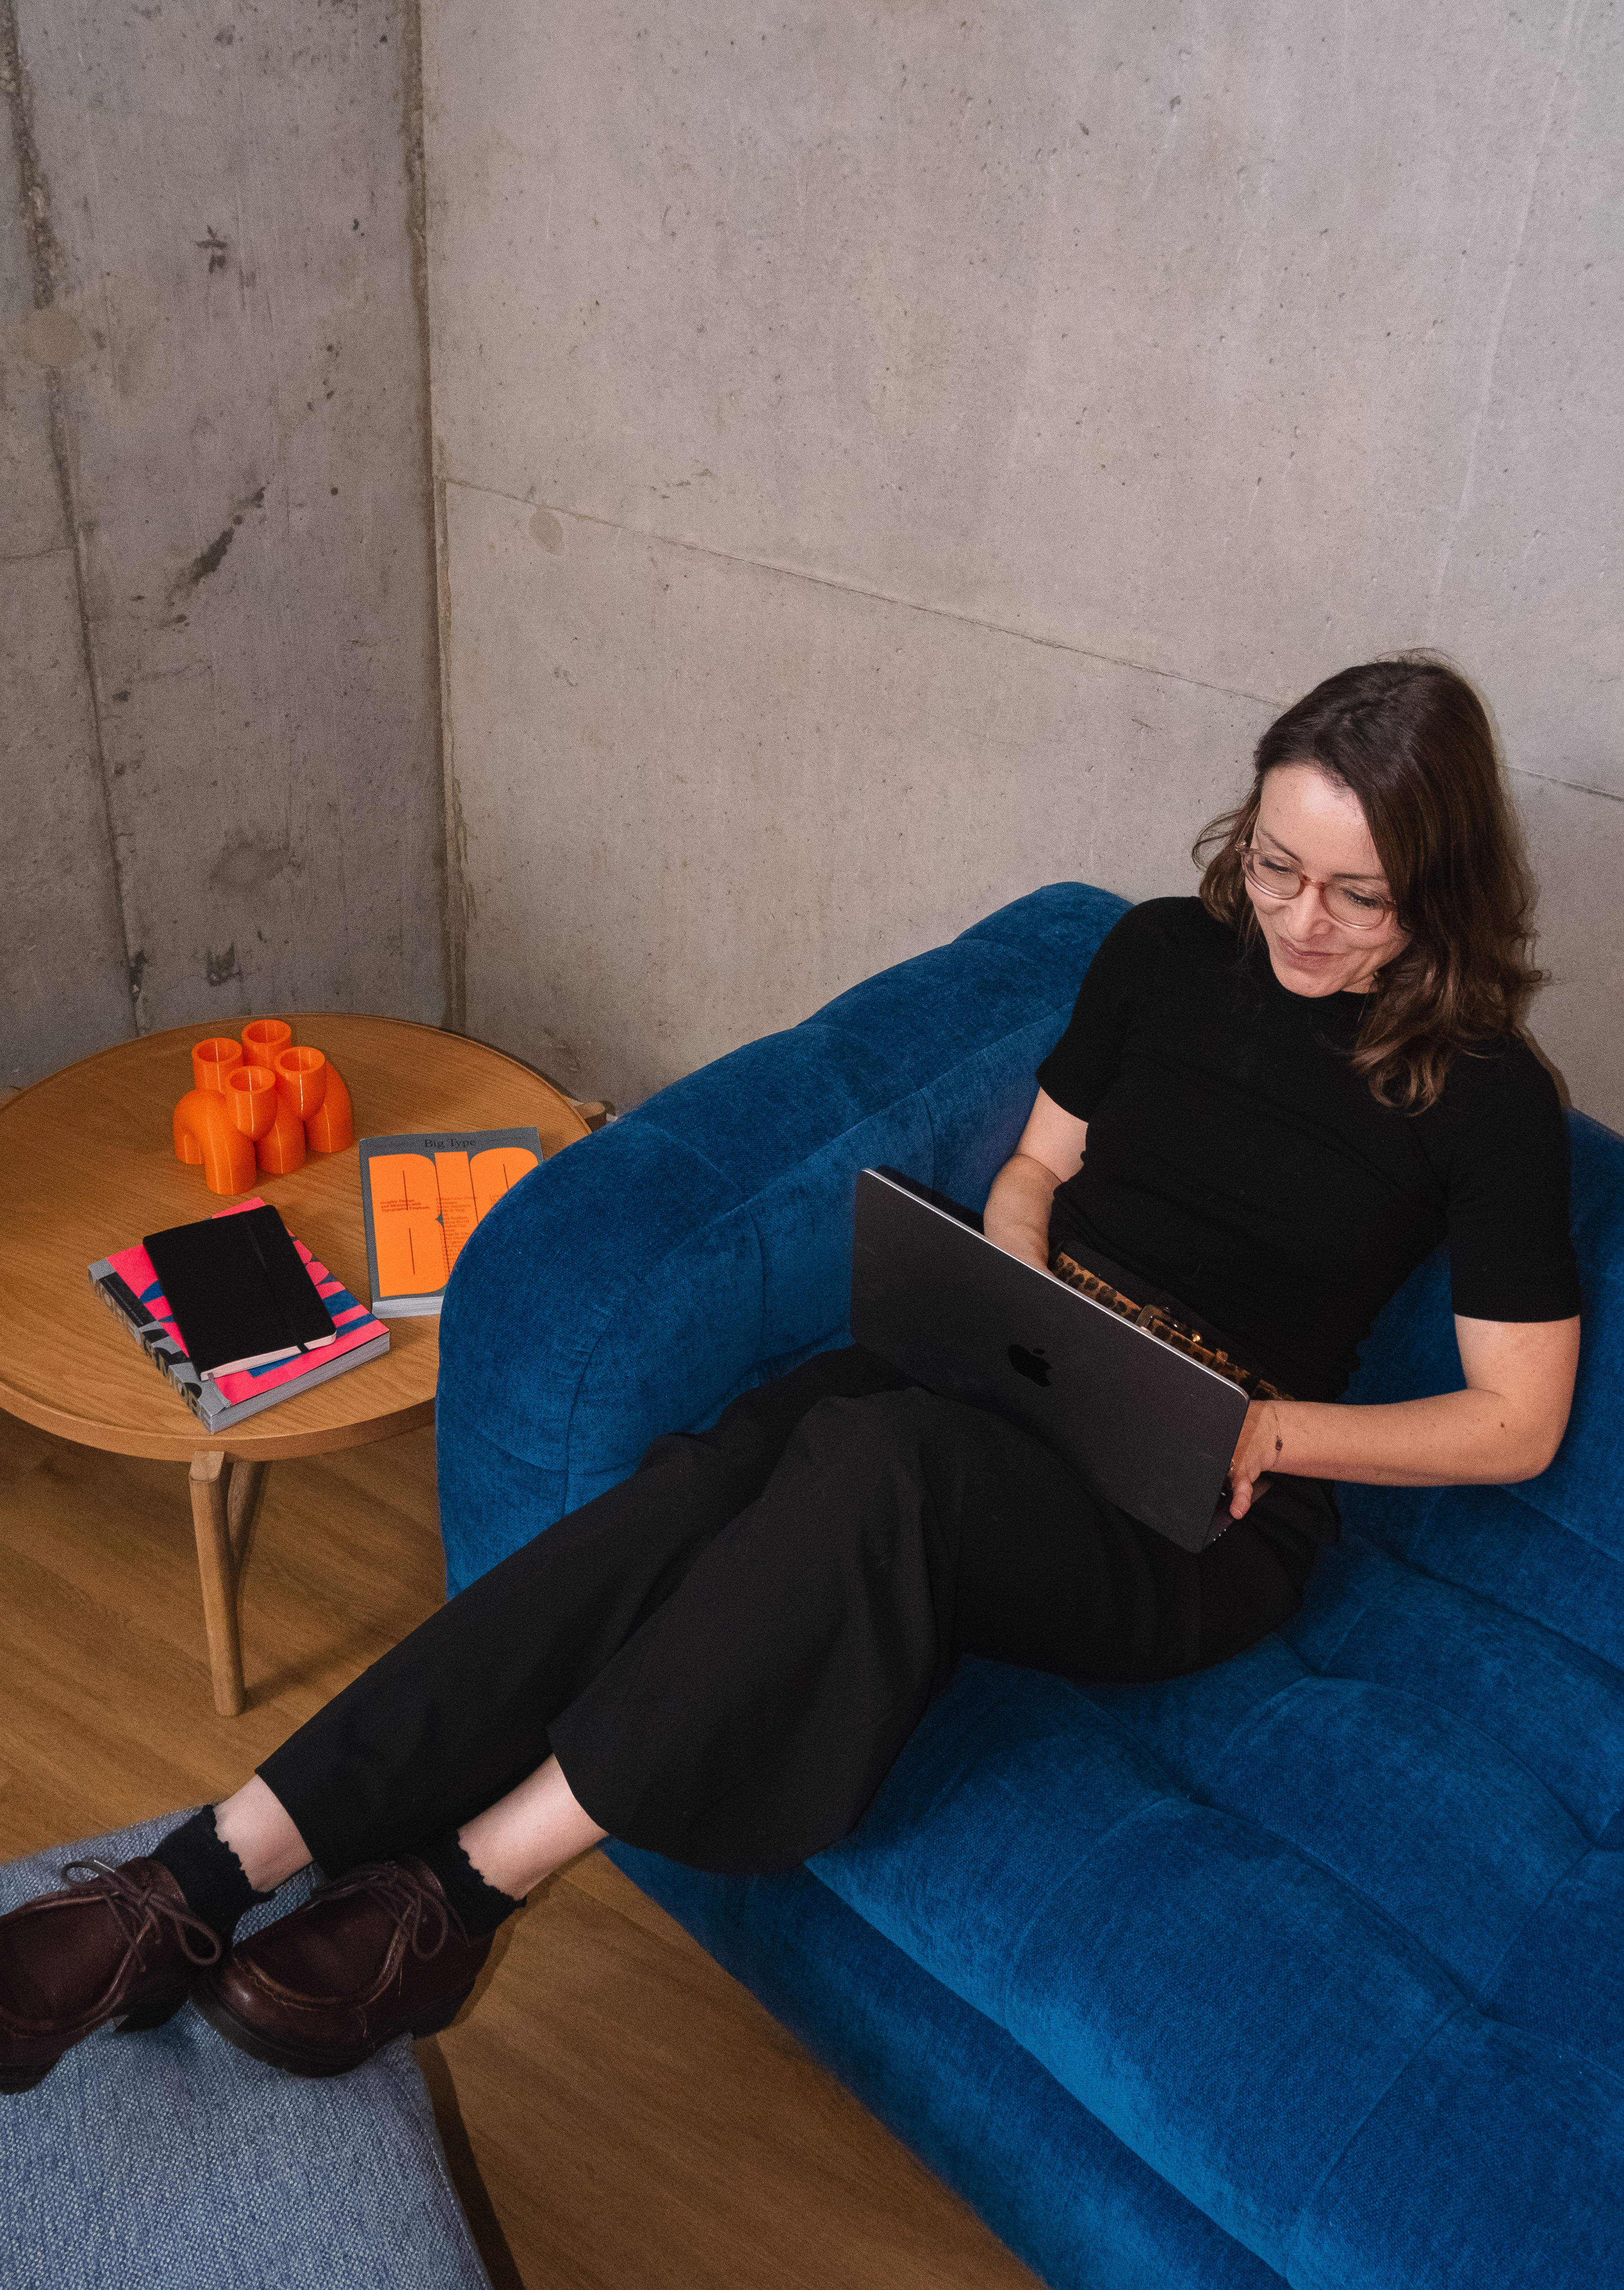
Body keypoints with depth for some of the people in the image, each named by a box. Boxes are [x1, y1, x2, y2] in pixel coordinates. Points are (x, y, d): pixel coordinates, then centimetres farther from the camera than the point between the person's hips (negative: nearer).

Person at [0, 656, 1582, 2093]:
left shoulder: (1485, 1097, -5)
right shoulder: (1168, 955, 7)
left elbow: (1518, 1423, -3)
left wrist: (1264, 1427, -15)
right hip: (1001, 1393, 4)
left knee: (872, 1465, -38)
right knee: (699, 1483, -28)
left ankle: (461, 1886, -28)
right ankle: (207, 1875, -31)